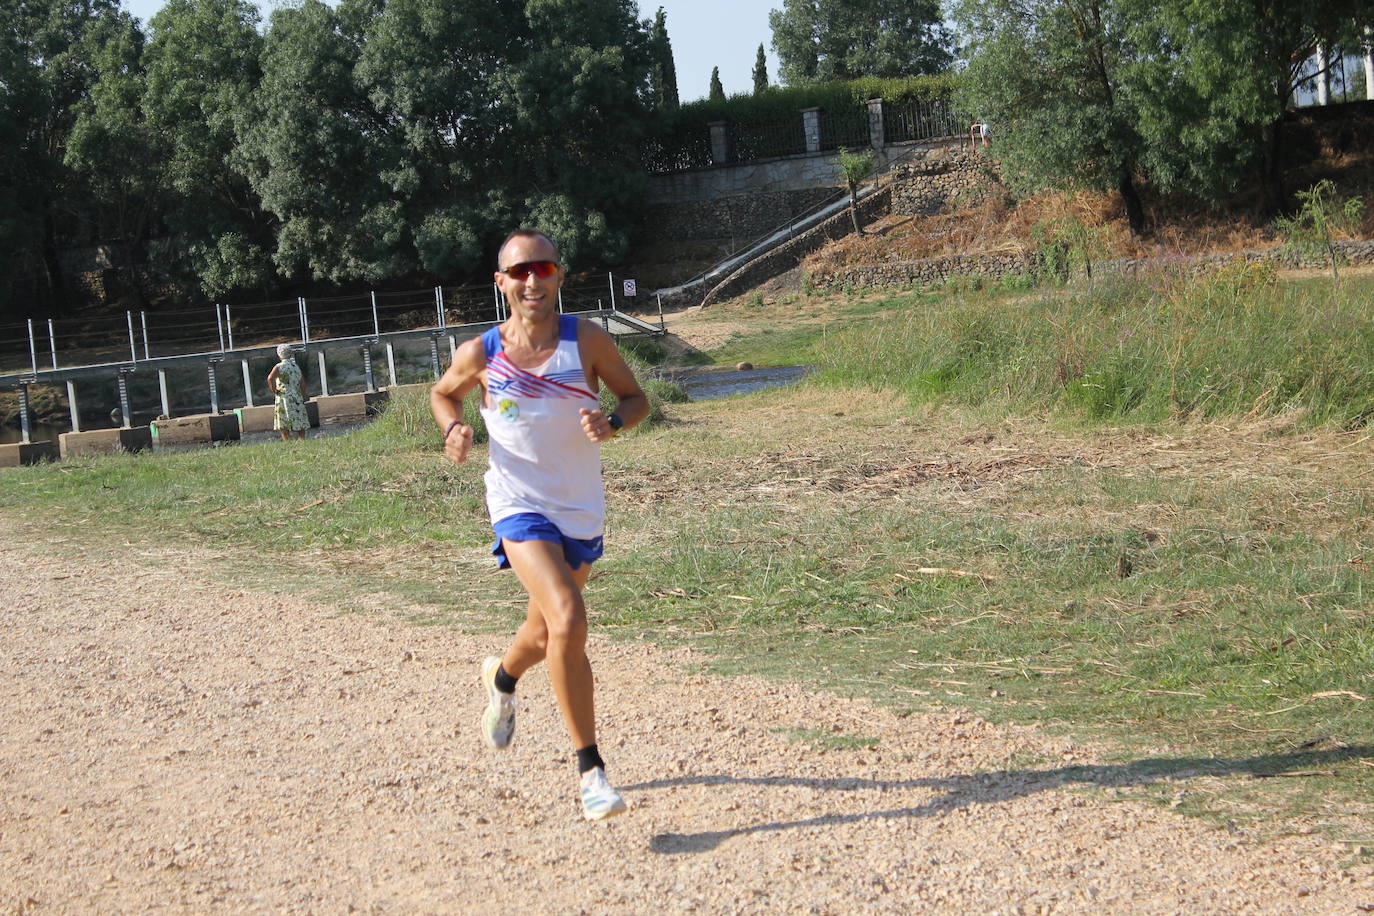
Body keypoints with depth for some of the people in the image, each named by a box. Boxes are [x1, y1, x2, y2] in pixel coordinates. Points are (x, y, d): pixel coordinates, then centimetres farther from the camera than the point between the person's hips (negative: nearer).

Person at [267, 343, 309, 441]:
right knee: (300, 426, 11)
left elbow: (270, 378, -24)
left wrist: (273, 390, -11)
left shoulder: (279, 367, -5)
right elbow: (303, 384, 11)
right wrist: (302, 398, 19)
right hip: (297, 399, 5)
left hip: (284, 399, -5)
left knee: (284, 427, -3)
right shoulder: (296, 367, 12)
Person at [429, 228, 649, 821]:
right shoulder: (480, 355, -7)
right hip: (520, 506, -3)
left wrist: (611, 424, -18)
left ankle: (502, 678, 58)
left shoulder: (588, 342, -8)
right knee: (568, 621, -24)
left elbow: (636, 398, 3)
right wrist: (453, 428, -8)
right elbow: (442, 394, 13)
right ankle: (590, 768, -15)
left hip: (582, 510, 3)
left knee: (546, 630, 21)